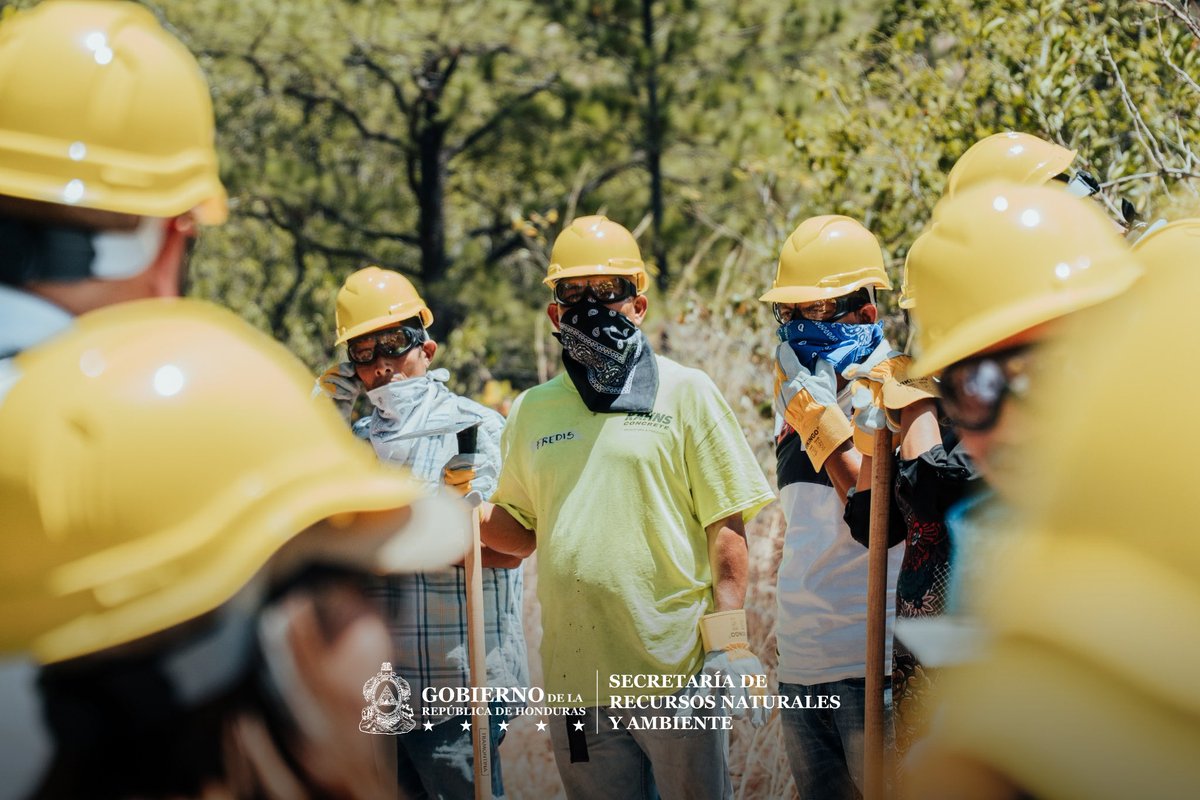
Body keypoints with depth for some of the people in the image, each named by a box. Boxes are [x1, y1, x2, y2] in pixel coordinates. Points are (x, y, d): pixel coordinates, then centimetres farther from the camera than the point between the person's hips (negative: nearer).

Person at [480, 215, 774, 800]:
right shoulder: (533, 411, 13)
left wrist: (730, 643, -9)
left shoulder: (685, 393, 1)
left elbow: (726, 527, -2)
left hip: (675, 670, -4)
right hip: (574, 680, 4)